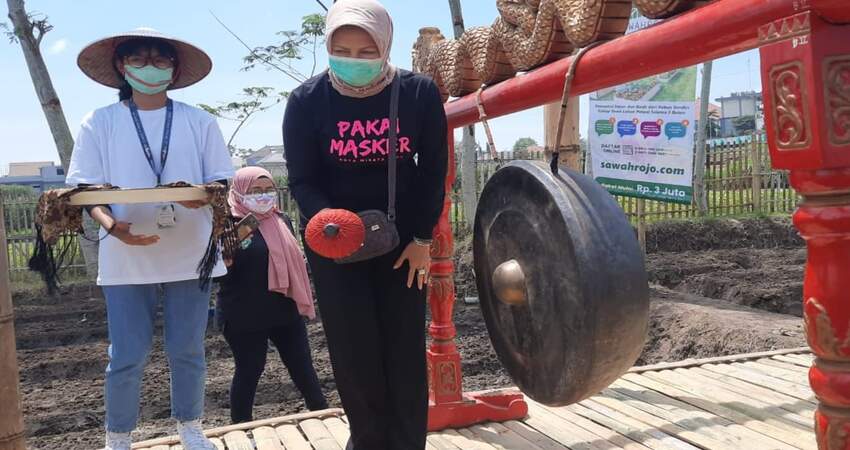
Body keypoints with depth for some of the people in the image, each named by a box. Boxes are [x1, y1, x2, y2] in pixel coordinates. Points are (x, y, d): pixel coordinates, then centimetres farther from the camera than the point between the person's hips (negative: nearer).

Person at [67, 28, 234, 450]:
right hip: (127, 260, -1)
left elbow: (223, 183, 5)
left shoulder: (199, 122, 6)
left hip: (189, 254, 1)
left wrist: (202, 195, -19)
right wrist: (112, 224, -19)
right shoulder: (100, 123, 3)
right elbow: (86, 189, 1)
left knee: (187, 351, 10)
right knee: (126, 357, 4)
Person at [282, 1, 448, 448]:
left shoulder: (420, 92, -11)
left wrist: (423, 238, -5)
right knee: (354, 351, 2)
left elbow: (433, 171, -3)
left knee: (405, 351, 5)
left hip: (402, 237, 1)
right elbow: (302, 180, -10)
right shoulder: (307, 100, -13)